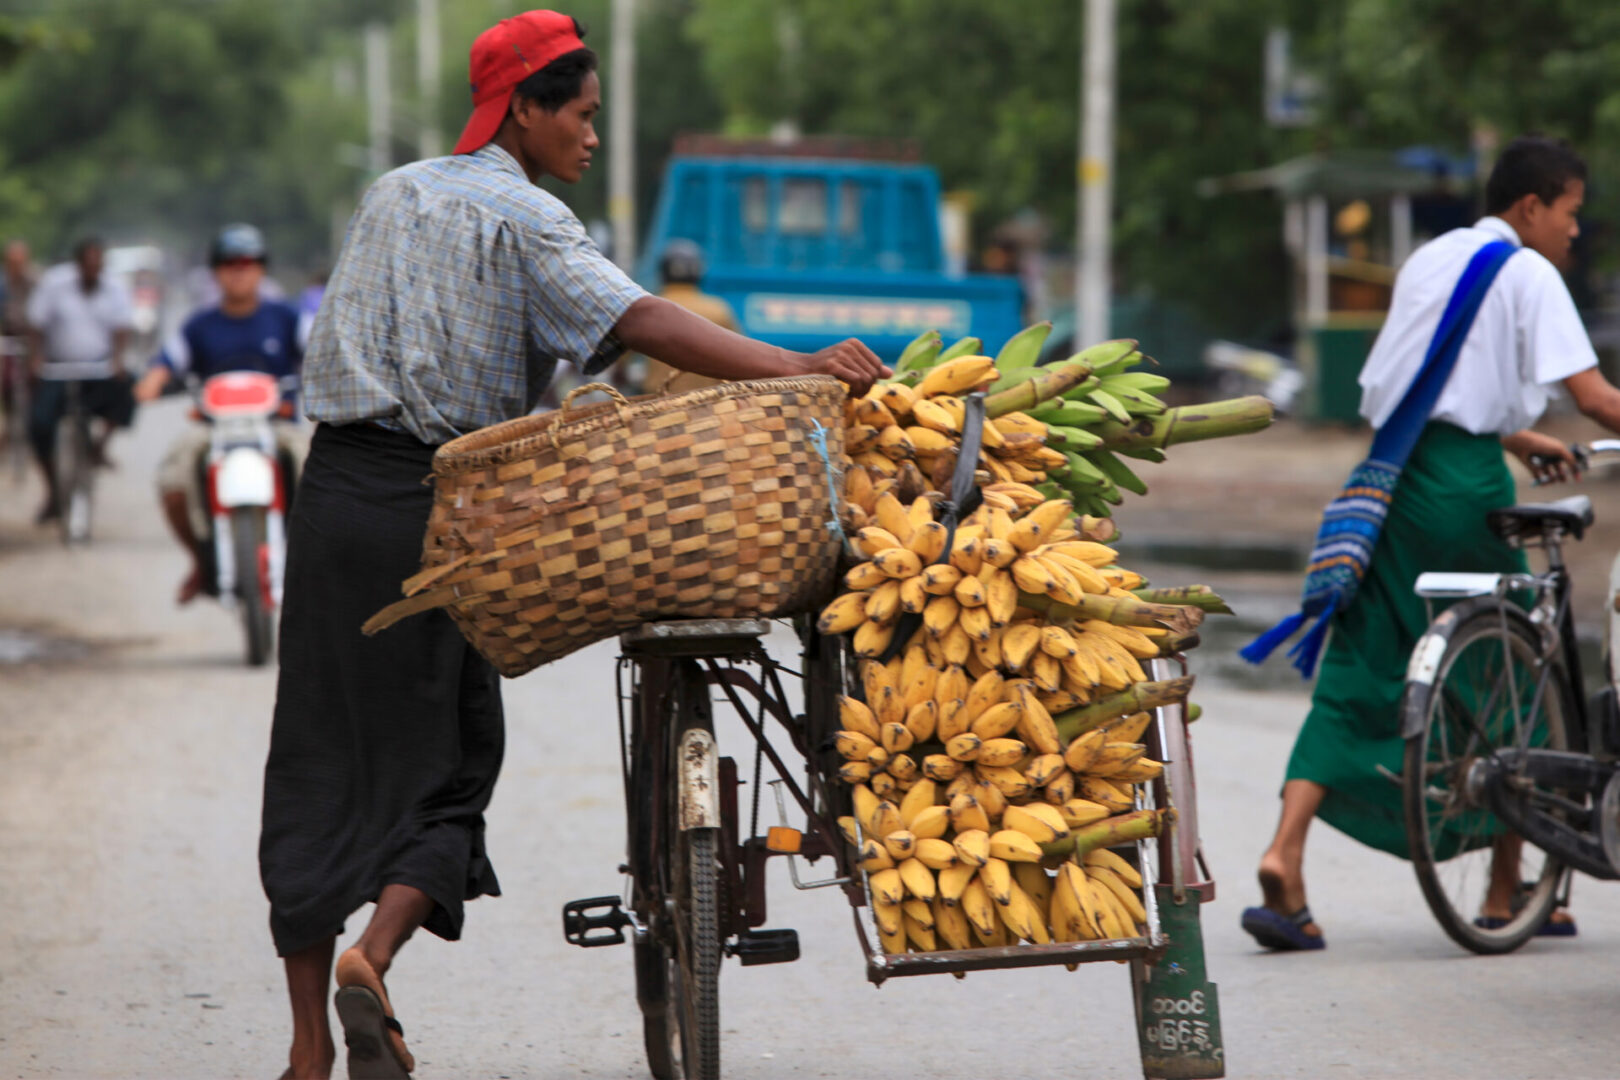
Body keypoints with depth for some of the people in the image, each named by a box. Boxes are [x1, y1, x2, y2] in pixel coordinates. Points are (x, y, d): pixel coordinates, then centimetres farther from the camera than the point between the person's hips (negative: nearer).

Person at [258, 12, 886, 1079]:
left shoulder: (395, 193, 18)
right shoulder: (522, 216, -6)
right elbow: (636, 319, -21)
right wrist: (789, 366, -29)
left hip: (336, 485, 6)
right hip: (434, 502, -6)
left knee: (319, 761, 6)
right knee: (442, 753, 5)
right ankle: (374, 953, -18)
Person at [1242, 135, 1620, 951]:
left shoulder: (1430, 258, 22)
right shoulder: (1527, 272, -1)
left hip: (1387, 474, 6)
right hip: (1463, 484, -6)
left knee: (1355, 673, 2)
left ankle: (1284, 856, -15)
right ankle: (1505, 893, 12)